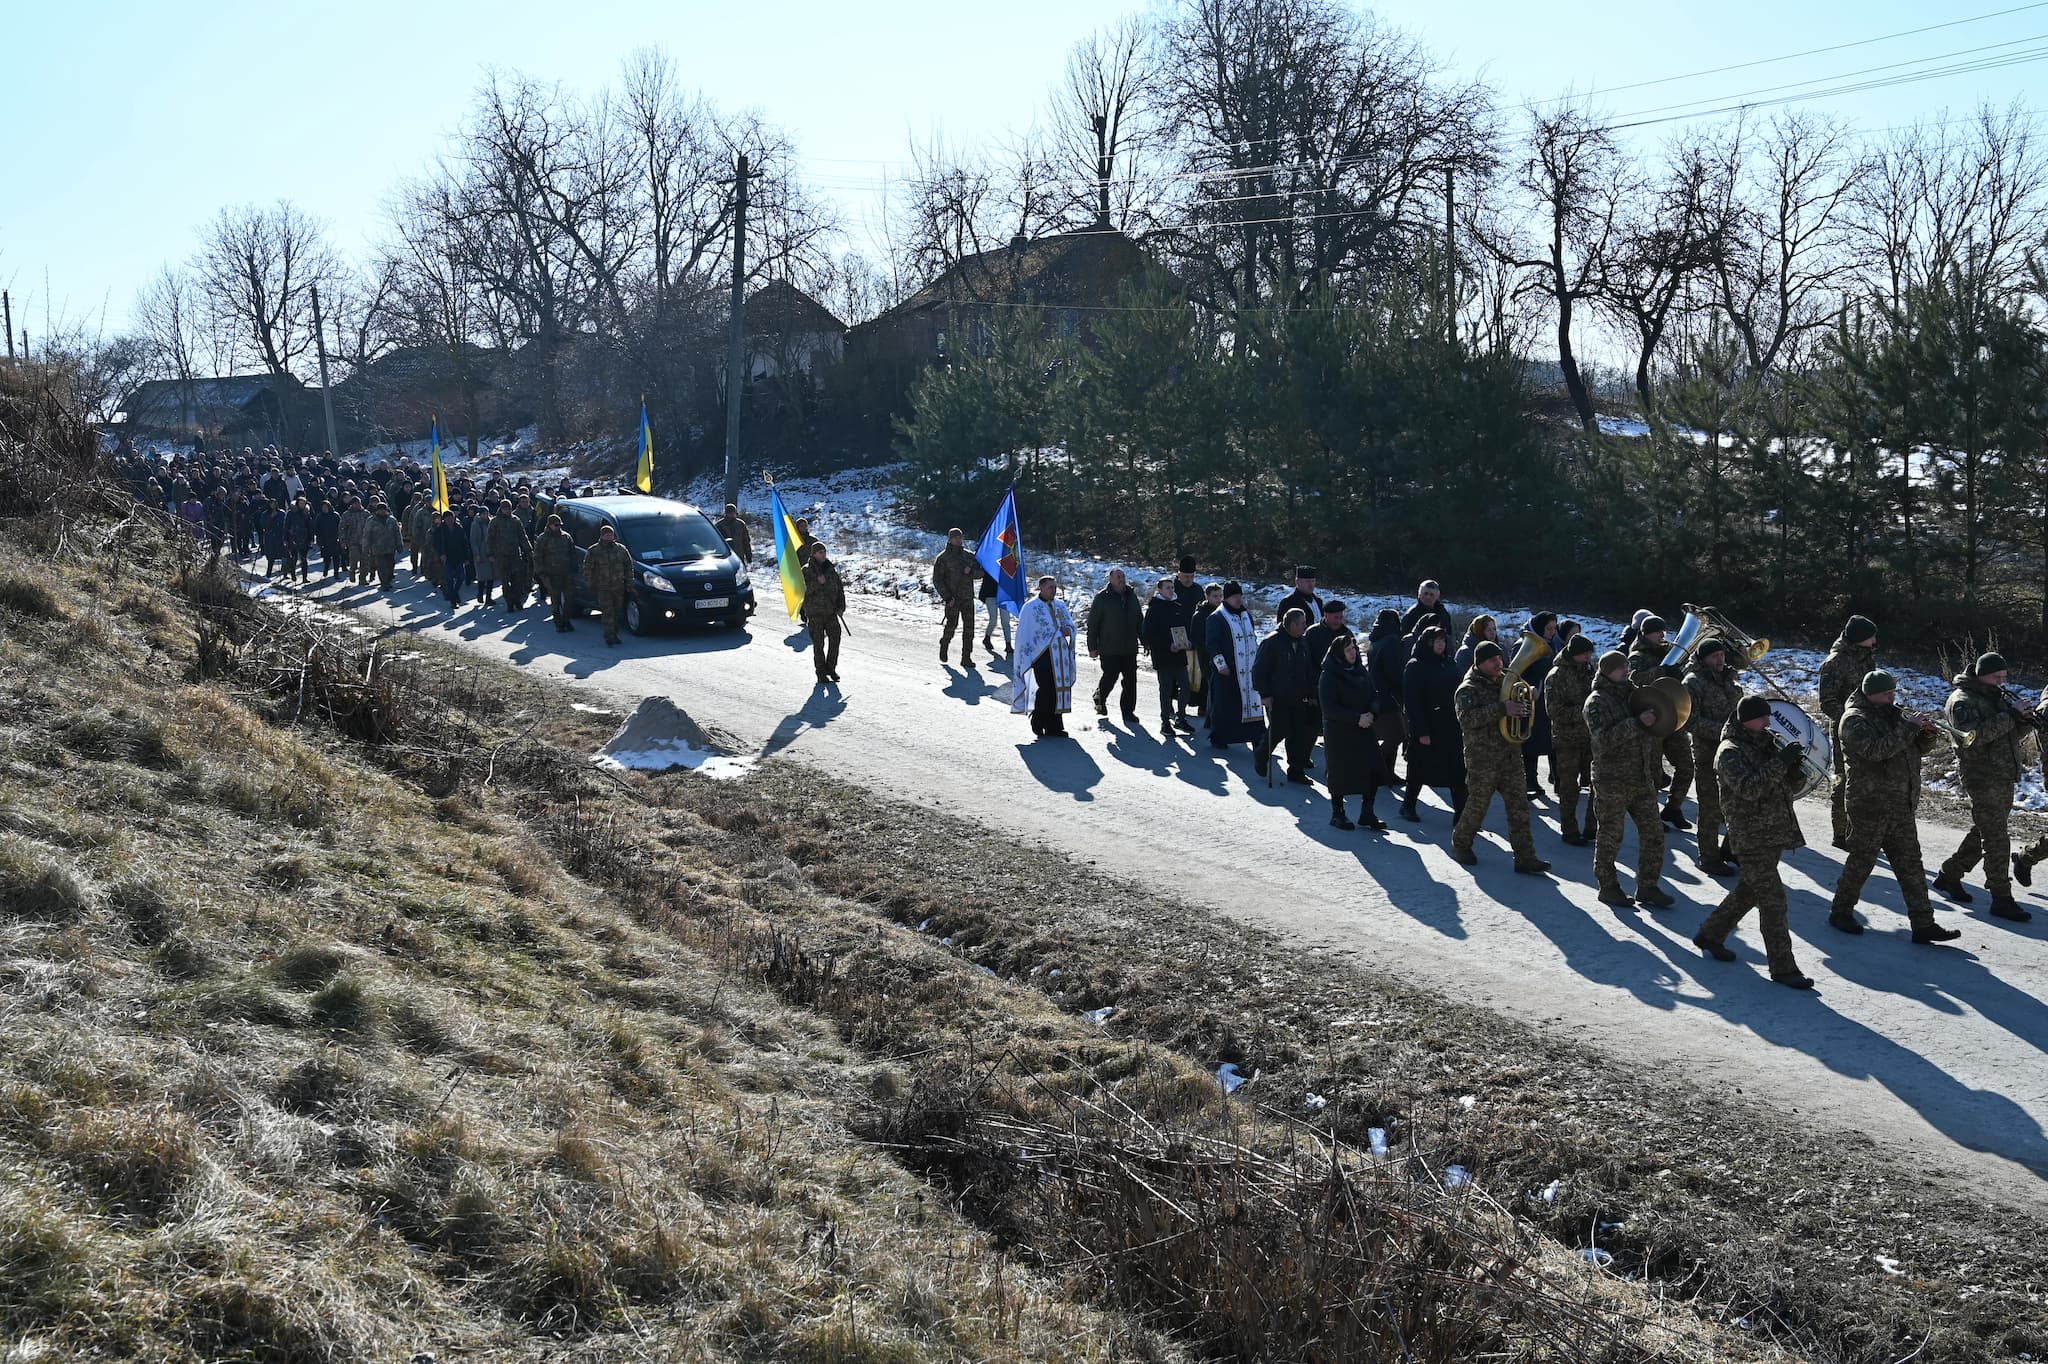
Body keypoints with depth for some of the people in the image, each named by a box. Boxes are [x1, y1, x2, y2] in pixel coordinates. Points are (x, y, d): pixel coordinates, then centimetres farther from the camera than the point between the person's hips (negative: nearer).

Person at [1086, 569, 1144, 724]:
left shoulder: (1131, 596, 12)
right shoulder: (1102, 597, -4)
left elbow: (1139, 621, 19)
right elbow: (1093, 624, -4)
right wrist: (1092, 647, -7)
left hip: (1129, 648, 5)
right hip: (1109, 649, -5)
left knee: (1131, 681, 1)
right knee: (1110, 677, -1)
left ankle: (1129, 712, 8)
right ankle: (1100, 698, 29)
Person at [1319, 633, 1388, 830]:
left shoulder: (1362, 671, 8)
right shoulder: (1329, 677, -11)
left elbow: (1374, 695, 11)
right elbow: (1328, 707, -16)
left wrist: (1371, 714, -10)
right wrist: (1357, 718, -19)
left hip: (1363, 730, 6)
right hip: (1338, 733, -6)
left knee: (1374, 771, 0)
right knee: (1340, 774, 1)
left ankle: (1367, 812, 13)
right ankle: (1337, 814, 17)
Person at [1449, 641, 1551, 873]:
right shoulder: (1468, 689, -9)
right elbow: (1467, 718, -28)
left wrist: (1526, 696, 4)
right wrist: (1502, 709, -34)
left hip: (1511, 756, 6)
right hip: (1482, 760, -6)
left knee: (1519, 808, 1)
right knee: (1477, 806, 7)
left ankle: (1525, 858, 2)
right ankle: (1461, 844, 30)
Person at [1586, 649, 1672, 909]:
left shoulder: (1634, 694, 13)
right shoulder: (1596, 702, -9)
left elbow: (1649, 735, 27)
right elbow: (1605, 739, -23)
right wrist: (1637, 723, -28)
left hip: (1642, 779, 7)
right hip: (1611, 782, -7)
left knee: (1653, 833, 5)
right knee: (1609, 837, 3)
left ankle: (1647, 887, 13)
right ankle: (1608, 887, 16)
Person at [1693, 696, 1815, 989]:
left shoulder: (1766, 745, 15)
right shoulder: (1730, 752, -11)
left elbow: (1789, 786, 16)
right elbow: (1748, 787, -25)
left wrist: (1794, 768, -5)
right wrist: (1780, 762, -28)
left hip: (1775, 835, 8)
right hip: (1752, 838, -8)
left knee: (1748, 892, 17)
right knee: (1772, 899, -8)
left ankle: (1710, 935, 33)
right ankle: (1783, 967, -5)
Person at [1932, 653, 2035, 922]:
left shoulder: (1995, 697, 17)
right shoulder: (1962, 700, -10)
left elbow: (2013, 736, 18)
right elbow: (1975, 734, -25)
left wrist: (2025, 721, -4)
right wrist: (2010, 716, -24)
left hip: (2005, 779, 9)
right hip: (1983, 779, -9)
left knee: (1981, 834, 15)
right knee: (1997, 841, -9)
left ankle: (1949, 877, 27)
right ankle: (2002, 899, -7)